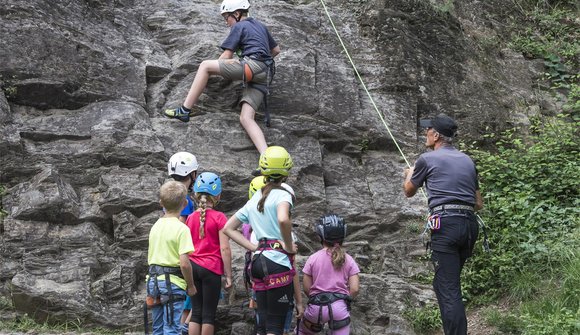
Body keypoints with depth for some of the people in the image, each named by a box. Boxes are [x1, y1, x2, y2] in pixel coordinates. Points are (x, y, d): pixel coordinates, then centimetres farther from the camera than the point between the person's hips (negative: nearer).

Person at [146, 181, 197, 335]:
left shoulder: (156, 226, 9)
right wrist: (190, 285, -7)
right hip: (172, 283, -7)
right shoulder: (181, 228, -14)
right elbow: (184, 263, -19)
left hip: (154, 281, 7)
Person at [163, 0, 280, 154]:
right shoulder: (261, 26, 30)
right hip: (265, 75, 8)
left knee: (205, 65, -2)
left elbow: (226, 56, 5)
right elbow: (276, 50, 39)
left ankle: (185, 110, -9)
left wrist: (211, 72, 18)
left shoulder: (239, 26, 8)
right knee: (245, 118, -6)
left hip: (252, 66, -8)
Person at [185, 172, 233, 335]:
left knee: (196, 312, 9)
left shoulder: (191, 218, 6)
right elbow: (224, 249, -11)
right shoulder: (219, 217, -7)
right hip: (211, 268, -4)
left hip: (192, 266, 4)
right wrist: (228, 275, -5)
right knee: (208, 314, 2)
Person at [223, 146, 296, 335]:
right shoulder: (282, 194, -4)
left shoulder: (254, 199, 18)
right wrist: (289, 246, -11)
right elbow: (283, 220, -27)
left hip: (258, 261, 7)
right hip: (277, 261, -7)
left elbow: (228, 228, 20)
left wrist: (254, 248, 12)